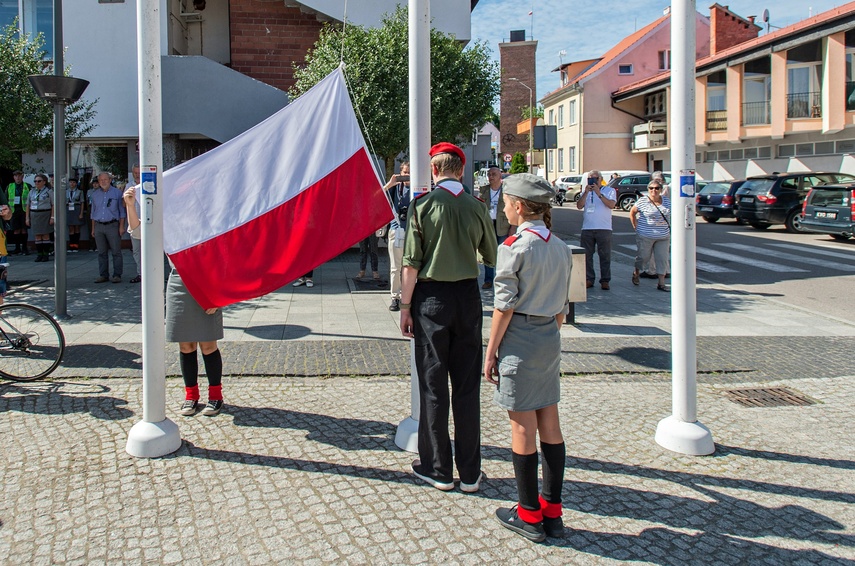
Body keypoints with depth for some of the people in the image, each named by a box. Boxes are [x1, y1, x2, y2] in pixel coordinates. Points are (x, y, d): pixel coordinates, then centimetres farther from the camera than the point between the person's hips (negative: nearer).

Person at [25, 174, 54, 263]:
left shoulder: (49, 192, -1)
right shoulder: (32, 192, 13)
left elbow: (53, 205, -4)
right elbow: (28, 205, 14)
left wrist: (52, 217, -12)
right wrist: (27, 218, 7)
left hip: (45, 214, -4)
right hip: (34, 215, 4)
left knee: (45, 235, -3)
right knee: (37, 235, 3)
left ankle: (46, 254, 1)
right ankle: (39, 254, 6)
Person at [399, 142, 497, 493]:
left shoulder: (423, 205, -7)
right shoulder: (477, 207, 1)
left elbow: (411, 263, -10)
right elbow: (492, 257, 12)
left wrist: (405, 306, -2)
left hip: (431, 297, -2)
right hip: (468, 296, 3)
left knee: (433, 385, 6)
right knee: (467, 385, 8)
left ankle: (438, 469, 14)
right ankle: (470, 473, 15)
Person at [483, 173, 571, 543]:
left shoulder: (515, 246, -13)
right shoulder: (561, 248, 8)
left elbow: (504, 306, -13)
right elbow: (562, 306, 12)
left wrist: (490, 352, -7)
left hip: (520, 338, -7)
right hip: (551, 338, 7)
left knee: (522, 428, 1)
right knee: (549, 424, 11)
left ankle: (529, 516, 10)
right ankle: (552, 512, 18)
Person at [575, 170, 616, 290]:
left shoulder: (609, 190, 6)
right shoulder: (585, 191, 15)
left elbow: (611, 204, -12)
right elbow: (579, 206, 1)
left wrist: (599, 193, -17)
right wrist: (586, 193, -10)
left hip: (604, 228, -3)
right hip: (587, 228, 3)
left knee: (605, 256, -1)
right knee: (587, 255, 3)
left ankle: (605, 280, 4)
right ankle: (588, 279, 10)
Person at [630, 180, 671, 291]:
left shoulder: (667, 201, 6)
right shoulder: (642, 201, -6)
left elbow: (671, 215, 16)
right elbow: (632, 213, 4)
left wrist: (670, 230, 7)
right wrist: (636, 227, -1)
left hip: (663, 237, 3)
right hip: (645, 236, -3)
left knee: (662, 259, -1)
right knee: (643, 256, 6)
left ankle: (661, 283, 4)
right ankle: (636, 273, 36)